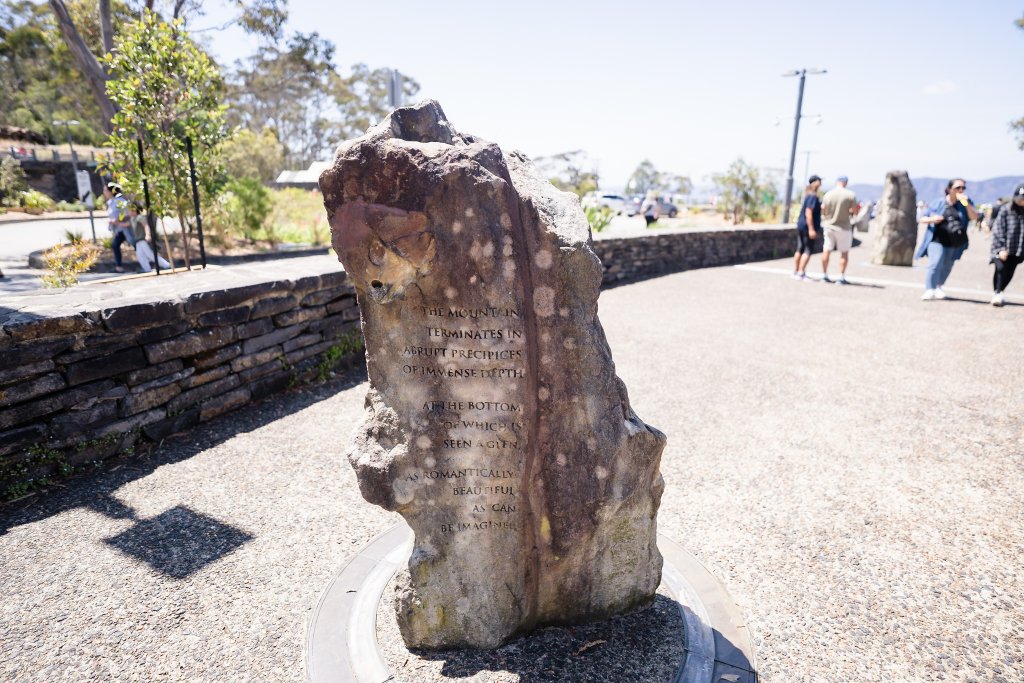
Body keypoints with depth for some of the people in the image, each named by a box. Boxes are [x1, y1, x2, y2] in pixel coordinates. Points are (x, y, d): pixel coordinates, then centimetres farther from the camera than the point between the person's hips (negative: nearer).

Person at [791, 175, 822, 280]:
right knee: (808, 250, -6)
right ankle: (801, 273, -8)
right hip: (807, 227, -9)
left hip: (801, 225, 10)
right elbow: (808, 213, -21)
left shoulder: (808, 195, 15)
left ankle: (795, 271, 17)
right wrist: (811, 229, -23)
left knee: (800, 249, 12)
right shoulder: (813, 197, -14)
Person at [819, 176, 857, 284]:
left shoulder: (828, 194, -3)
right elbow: (854, 211, -9)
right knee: (844, 253, 7)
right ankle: (841, 277, 6)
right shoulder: (850, 195, -10)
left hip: (829, 226, 3)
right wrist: (847, 211, 11)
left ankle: (824, 275, 15)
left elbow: (823, 211, 3)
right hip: (844, 227, -3)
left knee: (826, 251, 10)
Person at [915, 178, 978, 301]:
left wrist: (966, 203, -18)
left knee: (947, 267, 13)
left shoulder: (966, 203, 5)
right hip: (938, 240, -3)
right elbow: (922, 219, 3)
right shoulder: (939, 203, -1)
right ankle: (929, 290, -20)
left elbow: (974, 217, -8)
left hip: (955, 244, 4)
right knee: (935, 264, -20)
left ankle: (938, 287, 33)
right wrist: (932, 219, -18)